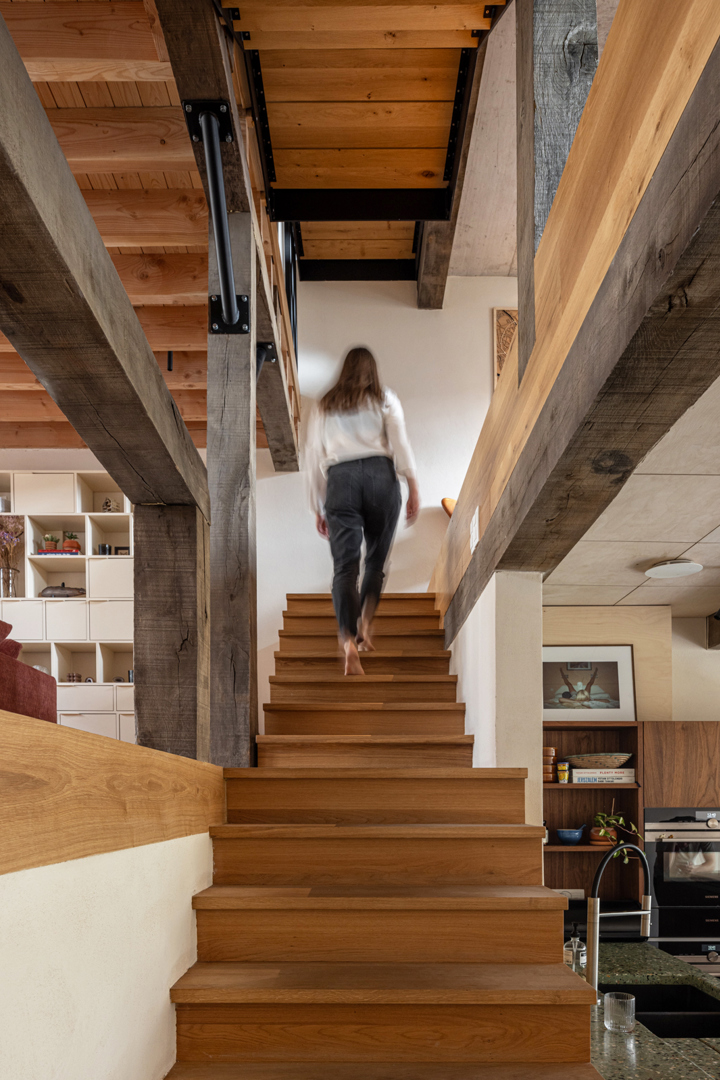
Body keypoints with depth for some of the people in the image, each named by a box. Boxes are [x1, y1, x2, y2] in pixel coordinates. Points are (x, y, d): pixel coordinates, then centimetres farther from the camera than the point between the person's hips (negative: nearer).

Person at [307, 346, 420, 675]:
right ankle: (365, 625, 6)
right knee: (377, 559, 15)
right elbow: (400, 442, 2)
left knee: (345, 566, -7)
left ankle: (349, 642, -23)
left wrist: (318, 508, 24)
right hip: (380, 474, -1)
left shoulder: (324, 407, 23)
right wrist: (413, 488, 1)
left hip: (340, 478, 1)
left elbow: (314, 459, 20)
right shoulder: (385, 399, 17)